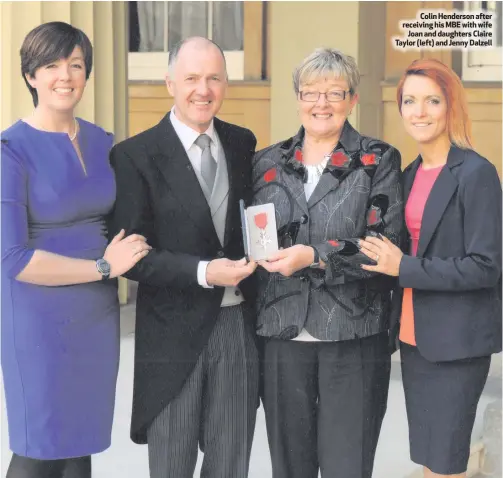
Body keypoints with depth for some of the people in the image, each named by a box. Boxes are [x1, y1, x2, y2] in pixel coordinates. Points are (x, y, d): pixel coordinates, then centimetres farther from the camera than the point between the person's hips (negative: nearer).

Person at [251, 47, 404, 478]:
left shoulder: (378, 161, 1)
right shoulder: (268, 163, 11)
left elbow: (388, 242, -10)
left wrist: (315, 256, -20)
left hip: (353, 335, -3)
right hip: (283, 334, 3)